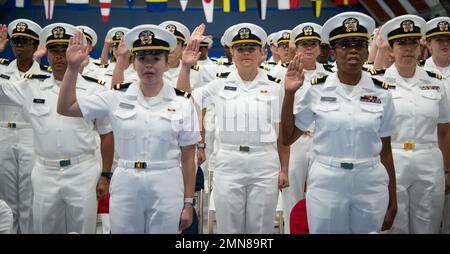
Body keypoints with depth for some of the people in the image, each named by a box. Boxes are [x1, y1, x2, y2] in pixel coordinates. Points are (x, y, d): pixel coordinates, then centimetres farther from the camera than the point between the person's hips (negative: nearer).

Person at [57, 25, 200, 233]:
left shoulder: (182, 104, -2)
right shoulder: (116, 99, 2)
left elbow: (188, 158, 0)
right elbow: (65, 108, 3)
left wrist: (188, 203, -1)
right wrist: (73, 67, -7)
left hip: (167, 187, -1)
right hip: (125, 186, 1)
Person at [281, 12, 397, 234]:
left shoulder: (380, 93, 0)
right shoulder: (317, 90, -3)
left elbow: (385, 151, 5)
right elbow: (287, 138, 1)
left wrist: (392, 201, 5)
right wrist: (289, 93, -9)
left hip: (371, 185, 1)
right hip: (325, 183, -1)